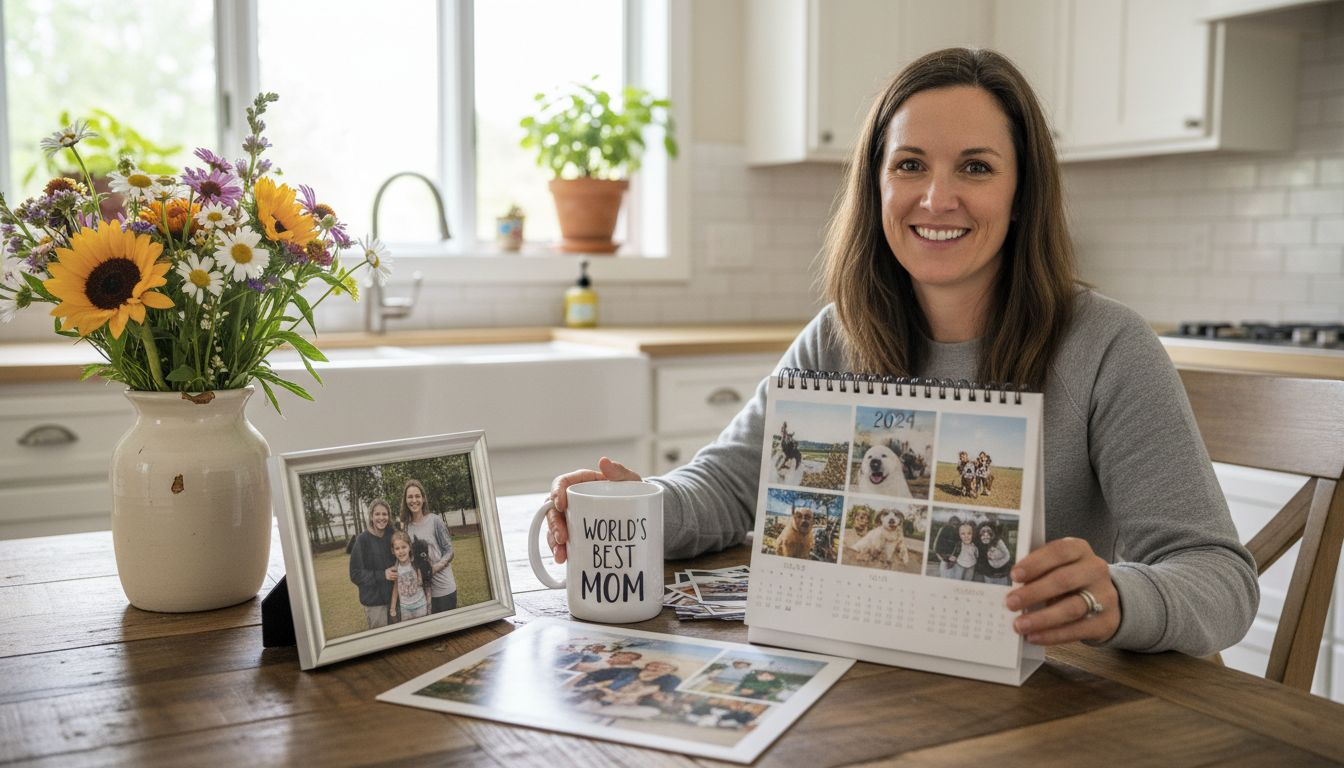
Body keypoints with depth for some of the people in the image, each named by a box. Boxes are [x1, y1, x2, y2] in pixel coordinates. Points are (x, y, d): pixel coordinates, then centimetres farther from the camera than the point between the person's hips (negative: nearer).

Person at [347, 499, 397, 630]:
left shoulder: (391, 536, 5)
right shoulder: (363, 539, -11)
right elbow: (355, 574, -11)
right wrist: (382, 575, -19)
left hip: (394, 595, 5)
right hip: (374, 601, -5)